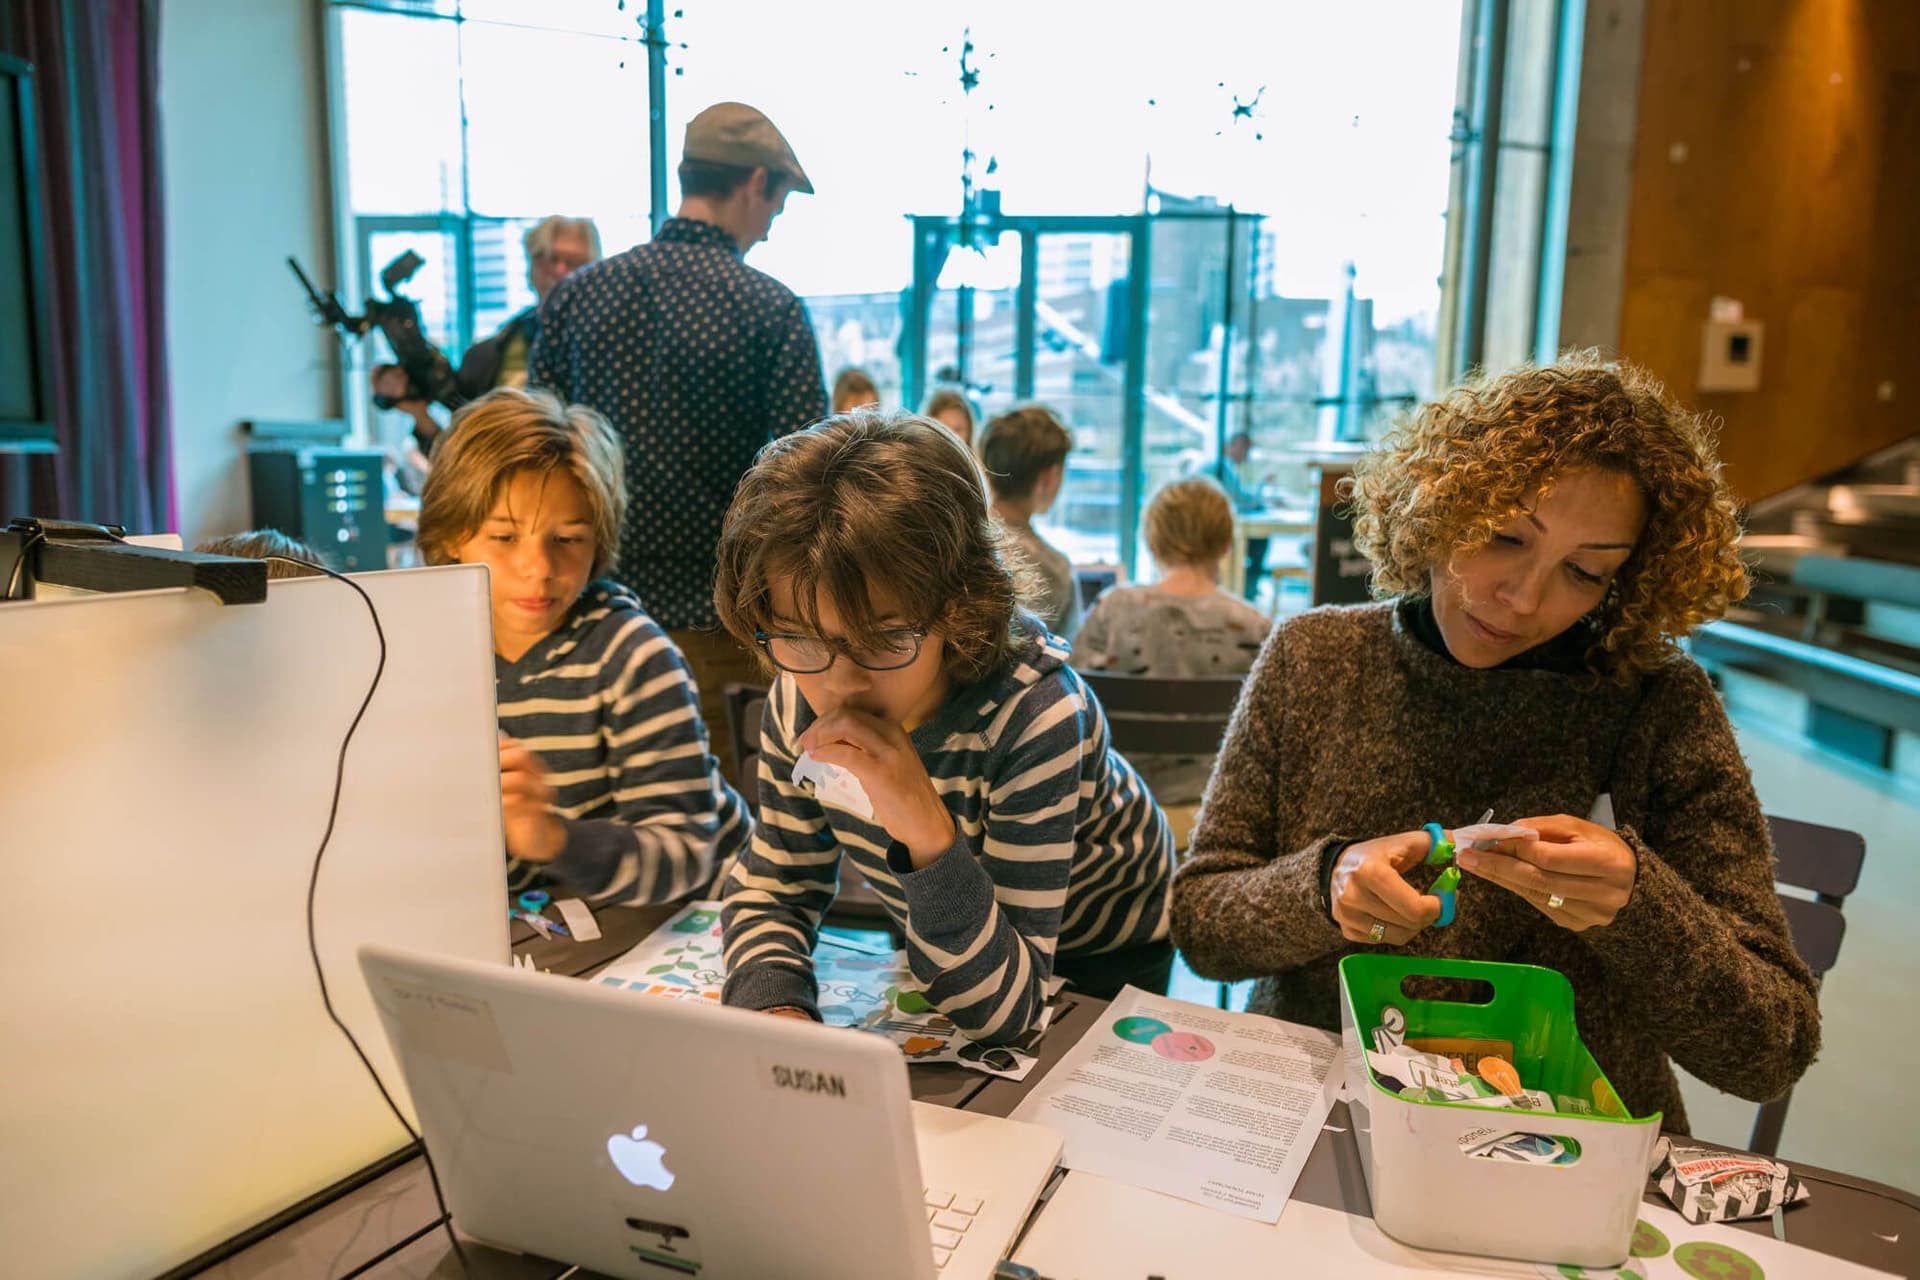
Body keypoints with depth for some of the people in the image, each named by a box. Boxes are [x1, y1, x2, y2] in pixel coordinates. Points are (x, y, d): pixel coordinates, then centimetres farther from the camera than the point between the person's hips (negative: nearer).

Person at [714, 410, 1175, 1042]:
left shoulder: (1032, 715, -32)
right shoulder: (801, 699, -18)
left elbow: (1002, 1009, -29)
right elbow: (770, 889, -6)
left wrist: (930, 838, -44)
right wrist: (775, 1006, -26)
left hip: (1096, 962, -3)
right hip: (946, 956, 3)